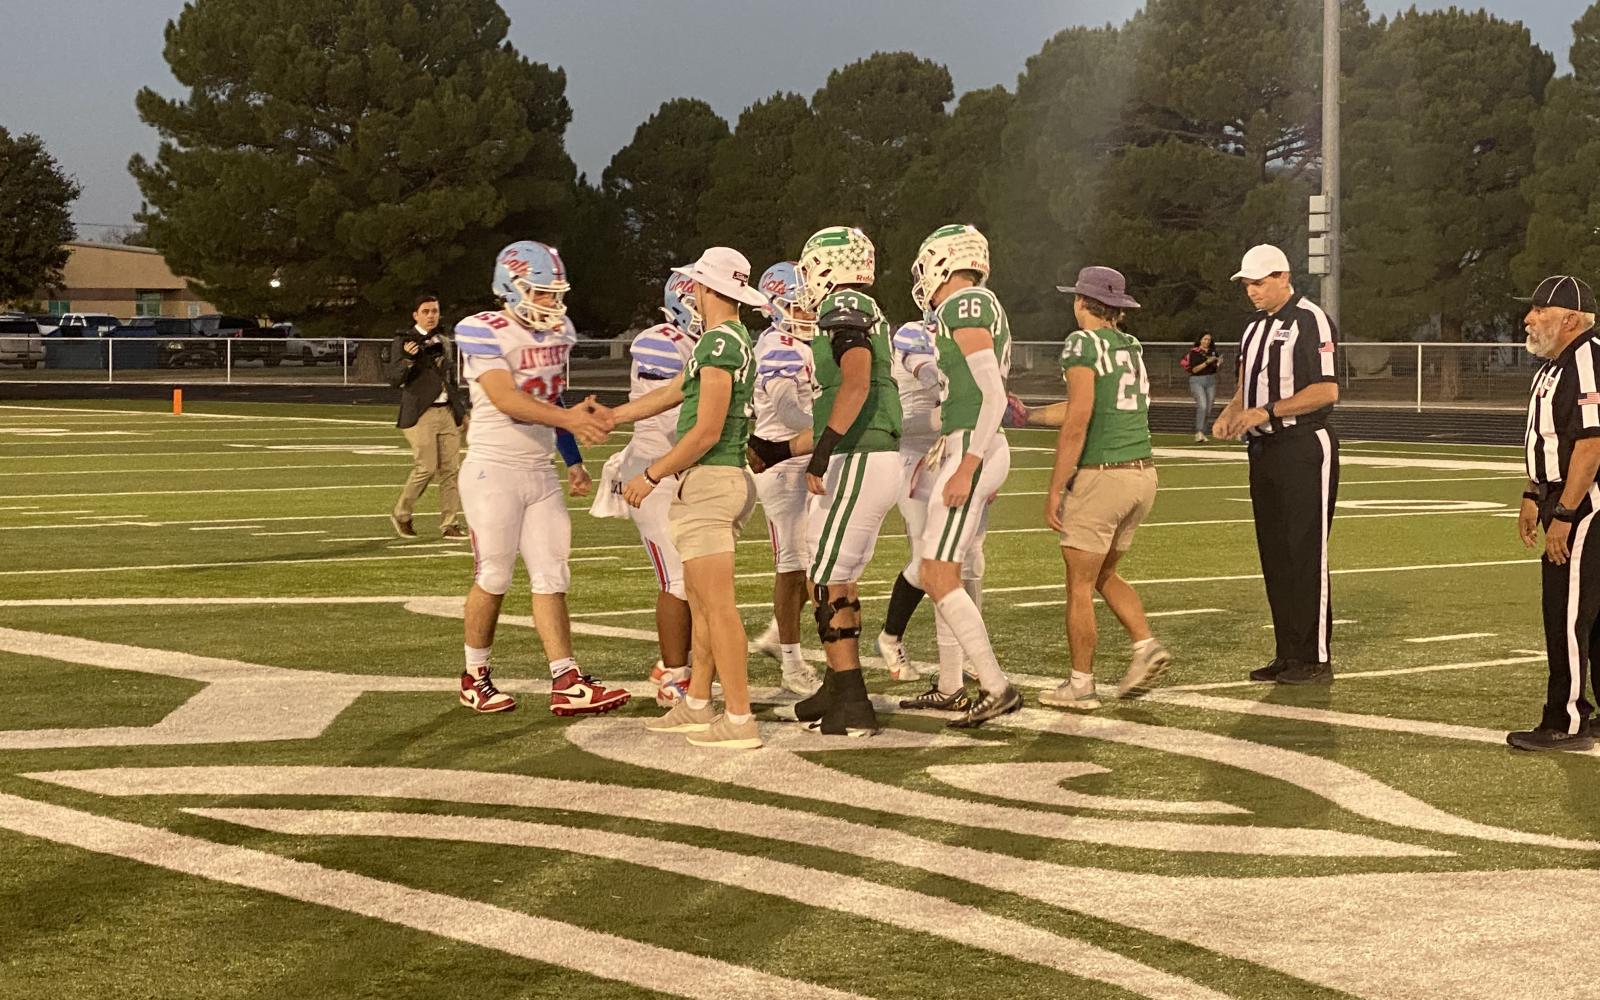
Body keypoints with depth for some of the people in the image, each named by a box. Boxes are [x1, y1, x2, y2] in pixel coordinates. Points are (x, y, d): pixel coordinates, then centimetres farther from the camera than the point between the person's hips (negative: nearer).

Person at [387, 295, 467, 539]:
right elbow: (394, 380, -9)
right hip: (421, 415, -6)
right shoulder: (403, 342, -2)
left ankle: (450, 524, 6)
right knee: (426, 468, -10)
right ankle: (401, 515, 10)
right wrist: (407, 359, -26)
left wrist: (461, 410, 20)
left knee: (451, 469, 1)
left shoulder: (442, 343, 17)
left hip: (447, 413, 6)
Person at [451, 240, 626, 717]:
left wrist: (574, 461, 16)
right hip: (493, 470, -7)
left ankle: (567, 685, 0)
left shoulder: (558, 334, 9)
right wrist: (570, 420, -36)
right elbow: (506, 399, -26)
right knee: (493, 578, 2)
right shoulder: (483, 333, -15)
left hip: (540, 472, 7)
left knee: (551, 577, 2)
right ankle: (475, 677, 18)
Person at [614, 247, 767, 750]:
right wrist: (602, 419, 33)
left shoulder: (721, 342, -15)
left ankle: (739, 719, -8)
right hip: (721, 481, 10)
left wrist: (652, 476, -10)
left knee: (717, 605, -9)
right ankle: (696, 705, 24)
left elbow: (706, 432, -19)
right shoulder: (733, 340, 16)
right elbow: (668, 395, 26)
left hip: (708, 480, -10)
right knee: (700, 602, 16)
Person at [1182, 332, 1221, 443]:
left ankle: (1203, 433, 13)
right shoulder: (1194, 352, -5)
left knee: (1208, 409, 3)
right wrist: (1207, 362, -21)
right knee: (1202, 406, -21)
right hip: (1197, 381, -5)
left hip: (1211, 381, 5)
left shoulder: (1213, 351, 9)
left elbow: (1217, 367, 15)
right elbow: (1194, 369, -13)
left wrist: (1219, 363, -8)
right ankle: (1198, 433, -24)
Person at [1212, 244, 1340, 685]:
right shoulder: (1255, 328, 18)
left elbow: (1326, 390, -17)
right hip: (1264, 451, 9)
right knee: (1274, 556, 9)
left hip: (1304, 449, -9)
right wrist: (1230, 413, 2)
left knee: (1306, 556, -8)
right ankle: (1288, 655, 15)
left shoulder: (1310, 321, -9)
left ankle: (1315, 658, -4)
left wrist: (1267, 412, -20)